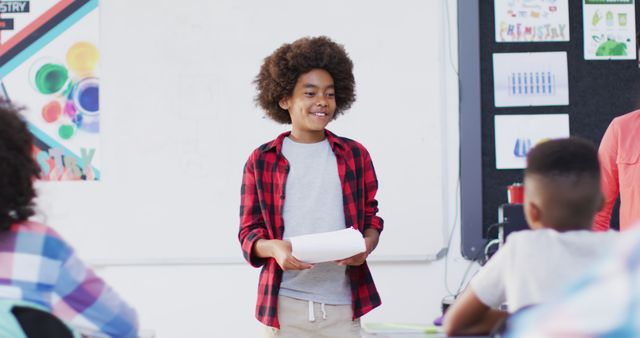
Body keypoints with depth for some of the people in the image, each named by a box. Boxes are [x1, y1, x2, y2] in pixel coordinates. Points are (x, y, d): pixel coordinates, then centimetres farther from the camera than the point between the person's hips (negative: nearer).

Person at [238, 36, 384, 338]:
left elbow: (371, 216, 14)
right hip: (284, 305, -1)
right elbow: (249, 232, 6)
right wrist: (274, 248, -16)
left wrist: (367, 245, -9)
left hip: (342, 305, 1)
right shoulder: (261, 161, 6)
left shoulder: (355, 155, 11)